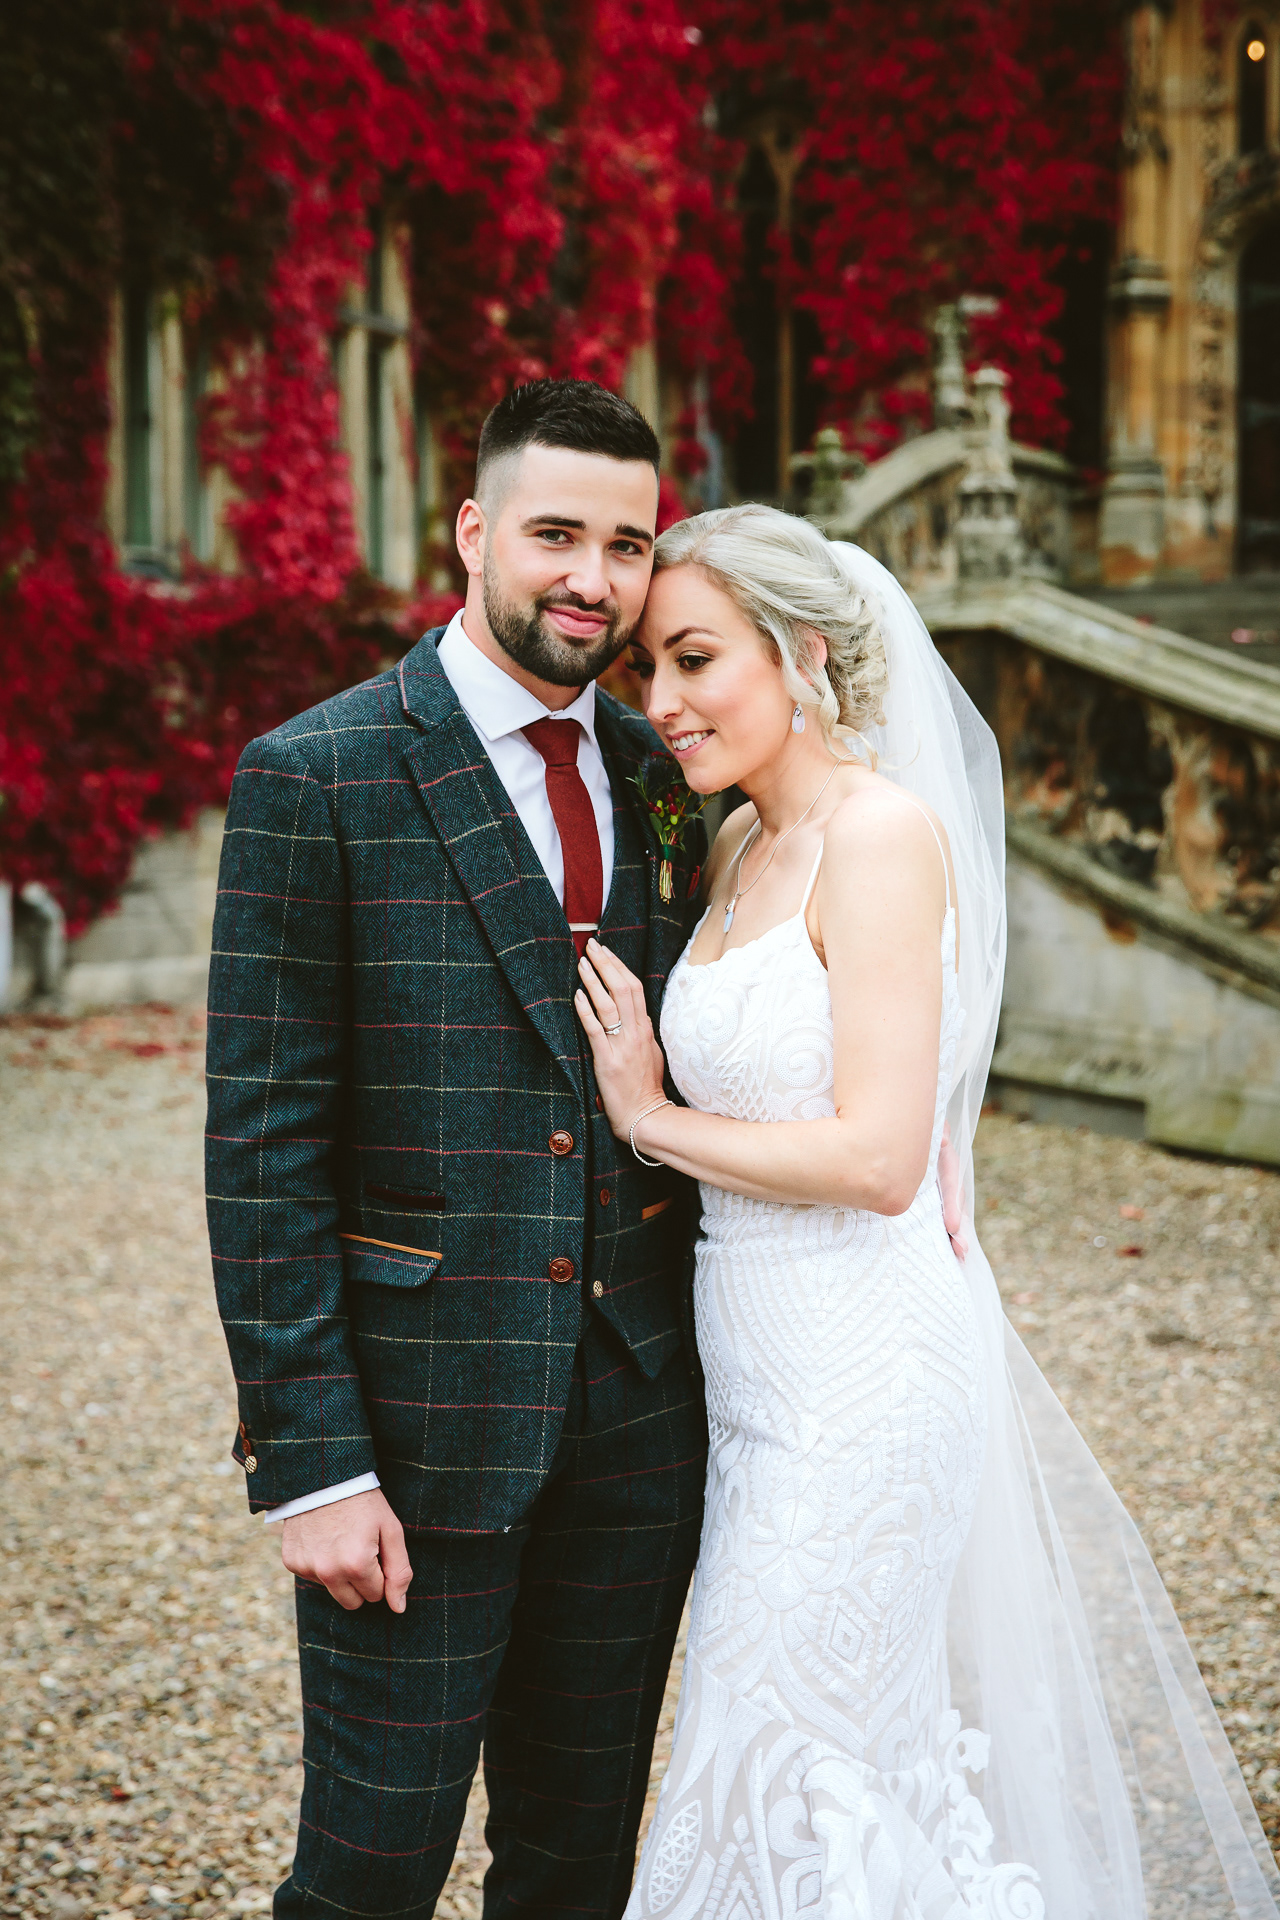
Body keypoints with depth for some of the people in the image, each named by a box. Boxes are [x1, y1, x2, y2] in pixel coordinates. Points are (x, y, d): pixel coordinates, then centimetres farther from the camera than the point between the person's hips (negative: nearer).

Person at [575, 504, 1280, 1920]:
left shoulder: (883, 829, -16)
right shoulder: (744, 843, 10)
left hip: (857, 1378, -8)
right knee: (867, 1768, 18)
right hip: (765, 1367, 9)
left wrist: (651, 1116, -12)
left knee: (789, 1783, 0)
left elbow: (878, 1158, -21)